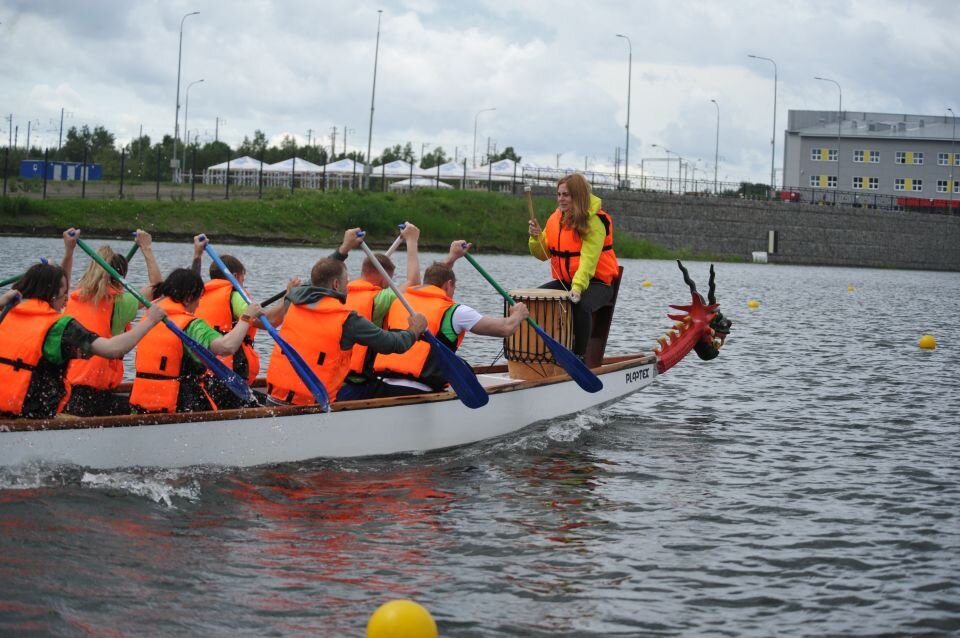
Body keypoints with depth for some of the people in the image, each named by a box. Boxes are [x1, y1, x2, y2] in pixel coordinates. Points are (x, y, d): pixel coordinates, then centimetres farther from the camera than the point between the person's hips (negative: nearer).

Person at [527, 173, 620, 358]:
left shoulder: (594, 221, -16)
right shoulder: (556, 218, 6)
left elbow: (588, 259, -27)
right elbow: (543, 254, 9)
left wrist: (578, 287, -40)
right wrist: (536, 237, -12)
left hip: (596, 282, -7)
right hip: (563, 281, 7)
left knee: (581, 305, -35)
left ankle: (580, 356, -22)